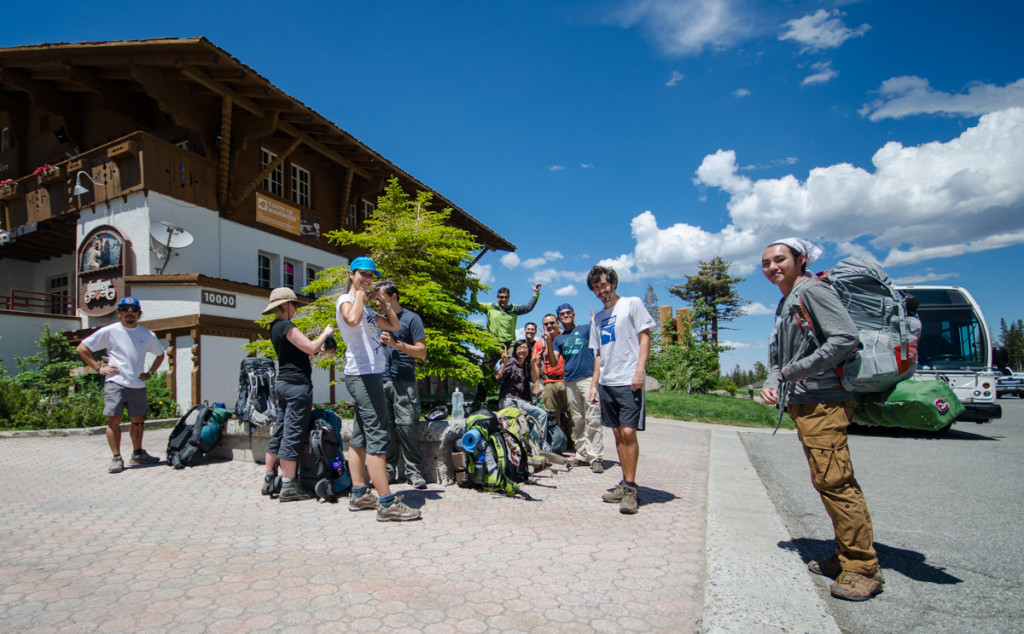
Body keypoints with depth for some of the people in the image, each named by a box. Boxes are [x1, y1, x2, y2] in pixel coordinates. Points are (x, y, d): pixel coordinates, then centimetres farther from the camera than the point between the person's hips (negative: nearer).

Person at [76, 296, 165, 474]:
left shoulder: (147, 334, 12)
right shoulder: (109, 331, 2)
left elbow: (160, 354, 27)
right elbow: (81, 348, 4)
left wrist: (150, 372, 14)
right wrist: (99, 367, -3)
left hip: (138, 385, 4)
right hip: (115, 383, -3)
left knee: (138, 420, 11)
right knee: (113, 420, -6)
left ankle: (137, 454, 24)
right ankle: (116, 458, 1)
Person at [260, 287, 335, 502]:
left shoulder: (275, 327, 16)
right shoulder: (286, 326, -13)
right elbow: (310, 348, -16)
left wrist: (318, 348, 12)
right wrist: (325, 334, -2)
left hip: (283, 382, 10)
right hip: (297, 383, -10)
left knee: (279, 432, 15)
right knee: (293, 435, -6)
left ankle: (269, 481, 23)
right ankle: (288, 487, -2)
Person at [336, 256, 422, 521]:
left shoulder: (367, 309, 23)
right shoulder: (346, 300, -5)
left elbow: (395, 326, 22)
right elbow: (352, 319, -29)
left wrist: (386, 304, 11)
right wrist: (360, 294, -13)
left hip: (370, 375, 10)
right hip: (363, 375, -10)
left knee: (361, 436, 11)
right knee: (377, 436, -13)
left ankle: (359, 495, 18)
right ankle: (386, 503, -14)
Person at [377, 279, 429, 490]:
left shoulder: (411, 318, 2)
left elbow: (422, 352, -4)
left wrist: (397, 344, -14)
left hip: (403, 382, -5)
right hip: (381, 380, 5)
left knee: (406, 425, -7)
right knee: (385, 426, 5)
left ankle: (414, 471, 1)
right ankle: (388, 470, 13)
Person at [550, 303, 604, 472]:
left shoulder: (586, 328, 11)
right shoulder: (558, 339, 19)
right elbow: (554, 361, 8)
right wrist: (549, 342, -5)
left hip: (588, 378, -4)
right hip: (570, 382, 5)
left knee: (592, 419, -10)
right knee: (577, 421, 8)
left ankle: (596, 457, -10)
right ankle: (582, 455, 16)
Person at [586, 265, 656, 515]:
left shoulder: (632, 304, 3)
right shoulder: (597, 318, 20)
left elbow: (645, 337, -3)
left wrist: (640, 370, -14)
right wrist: (594, 384, 14)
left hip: (629, 381, -6)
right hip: (607, 383, 6)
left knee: (628, 432, -11)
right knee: (618, 433, 9)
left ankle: (630, 489, -4)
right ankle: (626, 483, 17)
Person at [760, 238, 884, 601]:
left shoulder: (811, 292, -9)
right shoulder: (785, 305, 20)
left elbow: (846, 338, -21)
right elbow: (779, 357, 22)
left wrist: (796, 371, -17)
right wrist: (771, 384, 2)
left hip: (823, 401, -10)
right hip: (803, 404, 10)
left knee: (832, 481, -8)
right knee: (835, 482, 15)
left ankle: (863, 568, 3)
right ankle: (847, 557, 25)